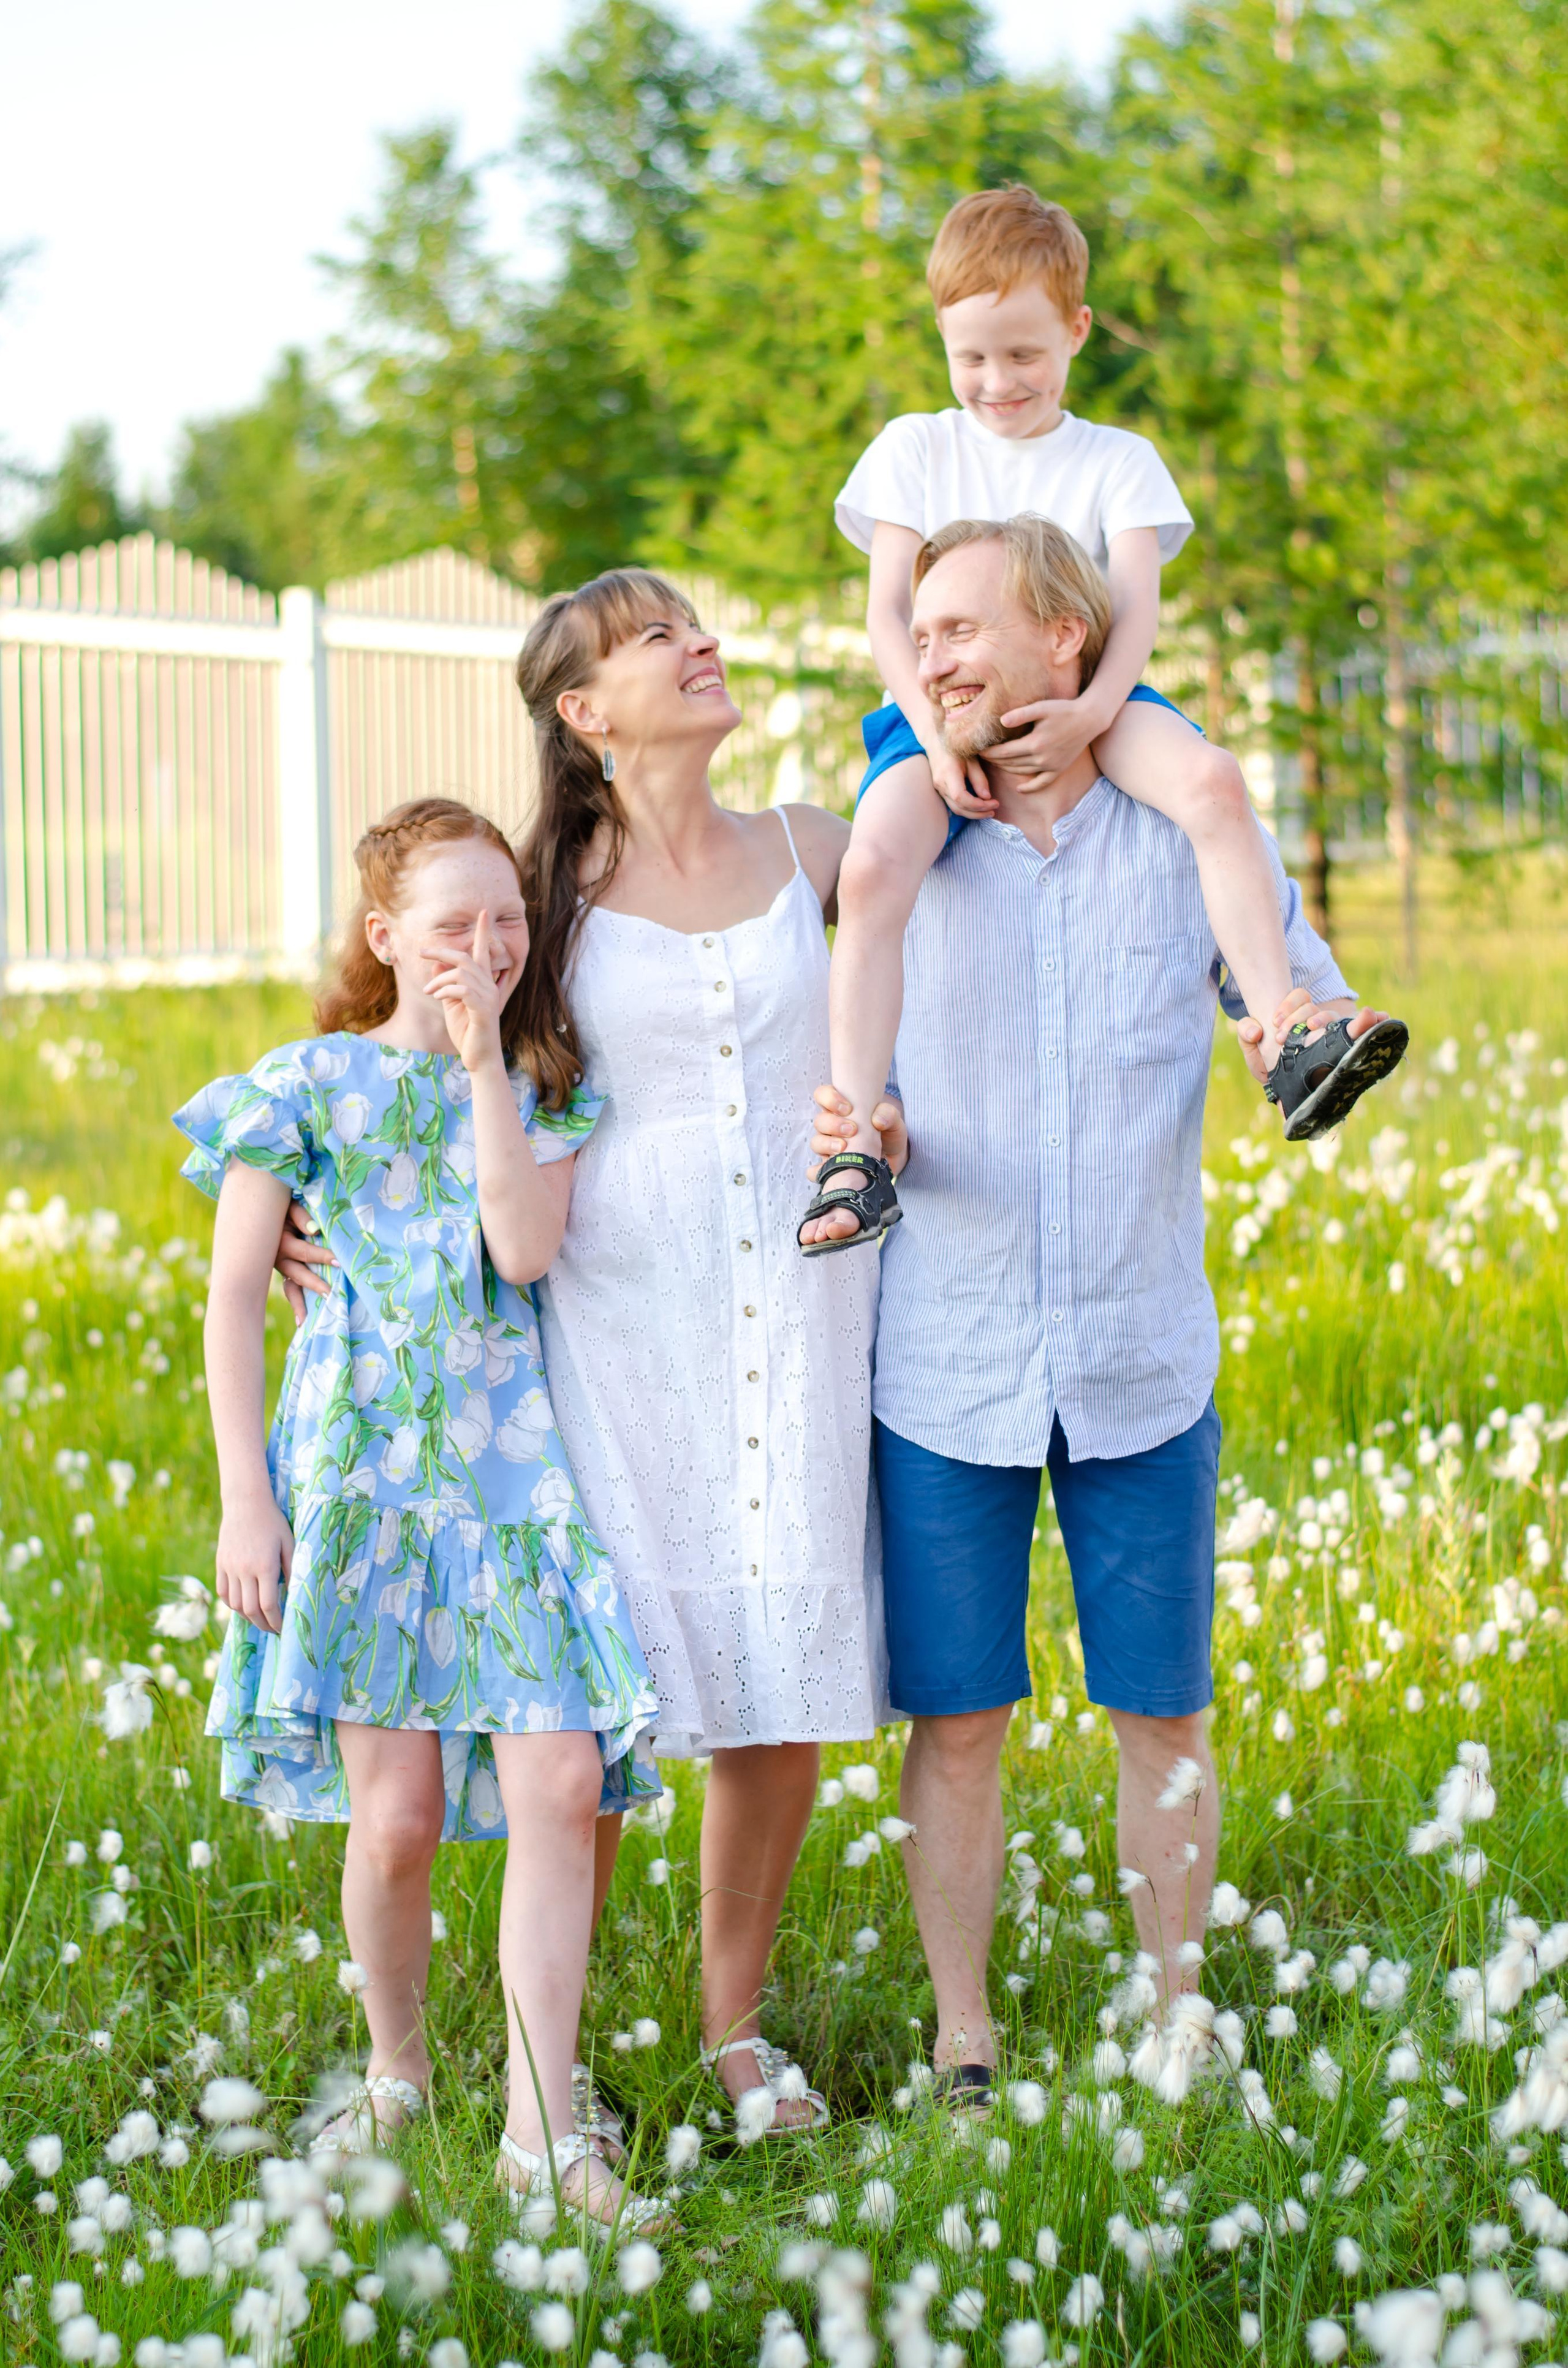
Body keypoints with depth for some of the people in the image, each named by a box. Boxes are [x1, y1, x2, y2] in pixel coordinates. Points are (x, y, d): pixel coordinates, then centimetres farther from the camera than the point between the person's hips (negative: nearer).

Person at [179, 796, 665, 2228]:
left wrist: (485, 1062, -11)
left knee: (562, 1784, -9)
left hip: (515, 1460, 2)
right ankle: (398, 2072, 24)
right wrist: (245, 1502, -5)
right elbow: (235, 1297, 1)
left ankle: (542, 2133, -2)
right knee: (396, 1813, -3)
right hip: (363, 1461, -2)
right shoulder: (311, 1084, 2)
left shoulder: (541, 1088, 9)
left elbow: (529, 1246, -10)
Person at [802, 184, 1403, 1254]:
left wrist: (1090, 712, -24)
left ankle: (1285, 1040, -35)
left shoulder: (1118, 461, 11)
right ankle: (857, 1147, -32)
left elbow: (1137, 607, -3)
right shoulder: (913, 450, 13)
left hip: (1083, 702, 1)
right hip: (941, 709, -1)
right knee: (874, 868, -32)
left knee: (1212, 781, -32)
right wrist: (937, 736, -15)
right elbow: (888, 613, 3)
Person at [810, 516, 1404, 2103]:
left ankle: (1173, 2033, 25)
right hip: (945, 1376, 0)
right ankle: (963, 2047, 20)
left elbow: (1313, 1006, 9)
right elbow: (844, 1069, 10)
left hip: (1141, 1372, 0)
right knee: (955, 1723, 5)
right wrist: (854, 1138, -13)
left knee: (1163, 1717, 8)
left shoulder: (1190, 840, 1)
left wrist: (1315, 1029, -15)